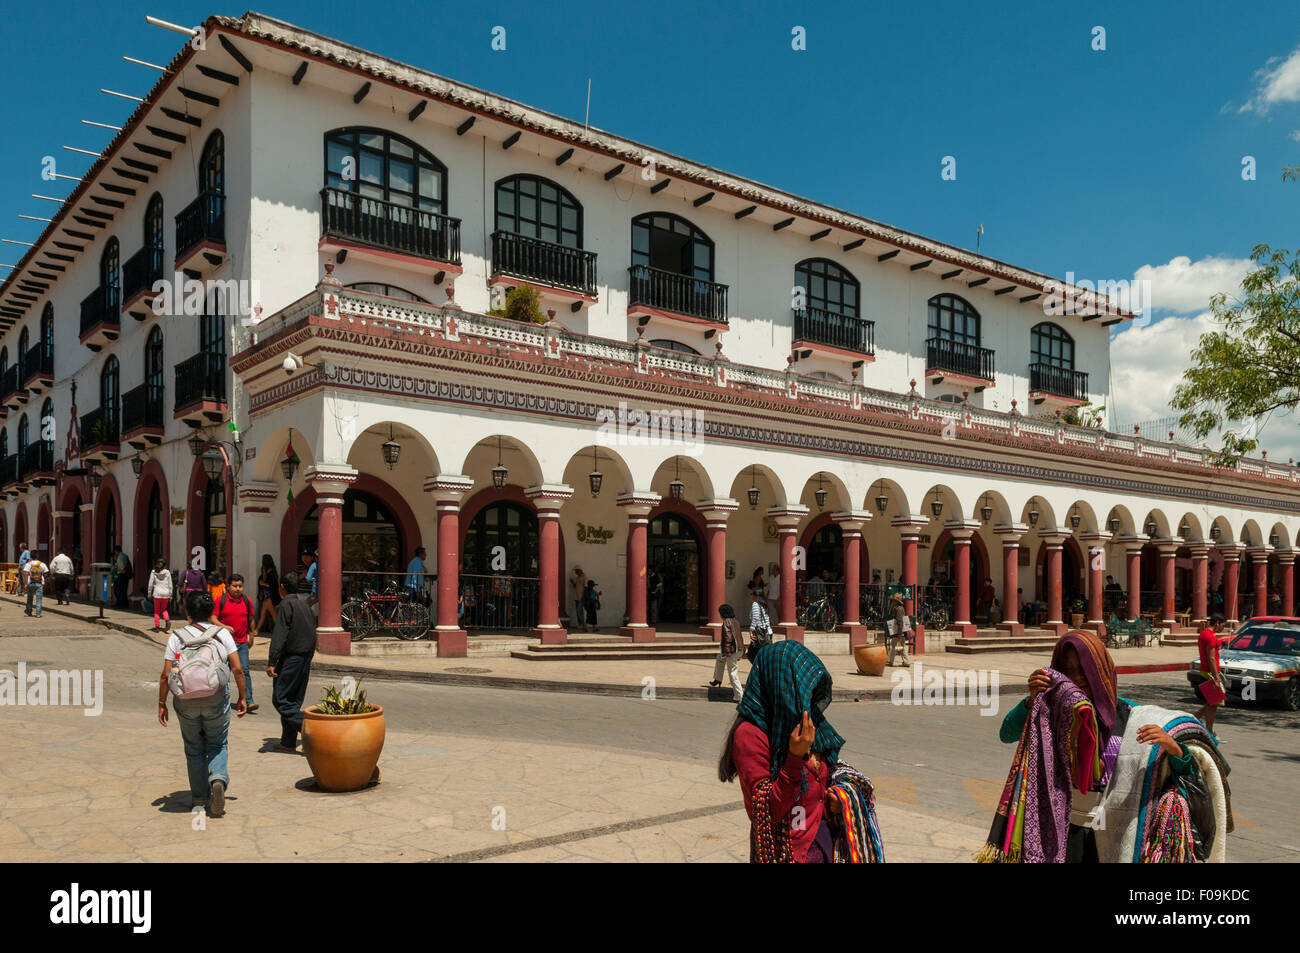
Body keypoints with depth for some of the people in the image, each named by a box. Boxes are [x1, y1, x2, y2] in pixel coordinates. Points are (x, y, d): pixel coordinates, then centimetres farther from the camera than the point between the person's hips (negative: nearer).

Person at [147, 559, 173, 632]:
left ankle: (157, 626, 9)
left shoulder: (153, 572, -3)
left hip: (157, 593, -2)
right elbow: (170, 584, 2)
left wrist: (149, 594, 7)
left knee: (157, 611, 10)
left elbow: (150, 584, -4)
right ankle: (167, 620, -8)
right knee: (164, 609, 17)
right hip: (166, 593, 2)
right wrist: (170, 595, 8)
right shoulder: (167, 572, 1)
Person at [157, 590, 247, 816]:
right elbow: (237, 669, -5)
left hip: (186, 702, 1)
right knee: (217, 745, 15)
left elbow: (165, 675, -5)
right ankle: (218, 779, -13)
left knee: (194, 749, 15)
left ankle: (199, 798, 19)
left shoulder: (176, 637, -2)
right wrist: (242, 697, 5)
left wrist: (161, 704, 6)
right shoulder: (222, 634, -3)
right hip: (216, 701, 0)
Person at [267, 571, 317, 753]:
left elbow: (279, 636, -18)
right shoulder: (306, 606, 14)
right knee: (294, 701, 12)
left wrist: (271, 662, -19)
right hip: (305, 659, 8)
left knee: (281, 700, -5)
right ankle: (288, 742, 15)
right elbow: (313, 636, 16)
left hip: (290, 658, -8)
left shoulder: (286, 605, -10)